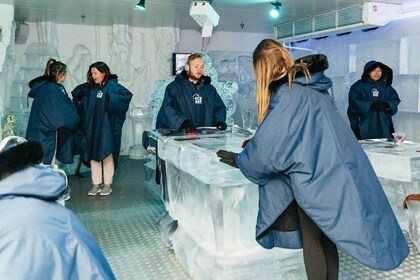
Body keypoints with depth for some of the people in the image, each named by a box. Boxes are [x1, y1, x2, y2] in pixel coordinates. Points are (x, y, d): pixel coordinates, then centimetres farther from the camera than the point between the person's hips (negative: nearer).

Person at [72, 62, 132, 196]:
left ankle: (107, 184, 16)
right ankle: (96, 184, 20)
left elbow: (127, 95, -18)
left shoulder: (113, 86, -7)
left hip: (106, 128, -5)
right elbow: (76, 93, 20)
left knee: (107, 155, 4)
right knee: (93, 155, 9)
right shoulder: (89, 87, 8)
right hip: (91, 128, 5)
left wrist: (111, 98, -26)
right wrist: (79, 97, -2)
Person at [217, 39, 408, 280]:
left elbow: (268, 145, -16)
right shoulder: (311, 86, 10)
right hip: (333, 175, 8)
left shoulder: (288, 94, -17)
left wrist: (240, 160, 2)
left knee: (313, 243, 9)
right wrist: (256, 143, 26)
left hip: (317, 179, -8)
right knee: (325, 240, 19)